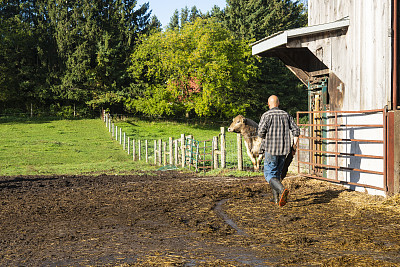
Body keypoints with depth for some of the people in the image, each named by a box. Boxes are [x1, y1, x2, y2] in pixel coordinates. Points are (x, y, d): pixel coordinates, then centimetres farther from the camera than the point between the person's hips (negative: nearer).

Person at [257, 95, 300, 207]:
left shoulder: (266, 115, -6)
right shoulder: (286, 115, 7)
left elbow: (260, 132, -14)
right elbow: (296, 130, 2)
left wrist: (266, 138, 8)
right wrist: (294, 146, 8)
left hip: (271, 149, -5)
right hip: (284, 149, 5)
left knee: (269, 174, 0)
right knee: (277, 173, 19)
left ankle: (282, 190, -26)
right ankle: (276, 198, 21)